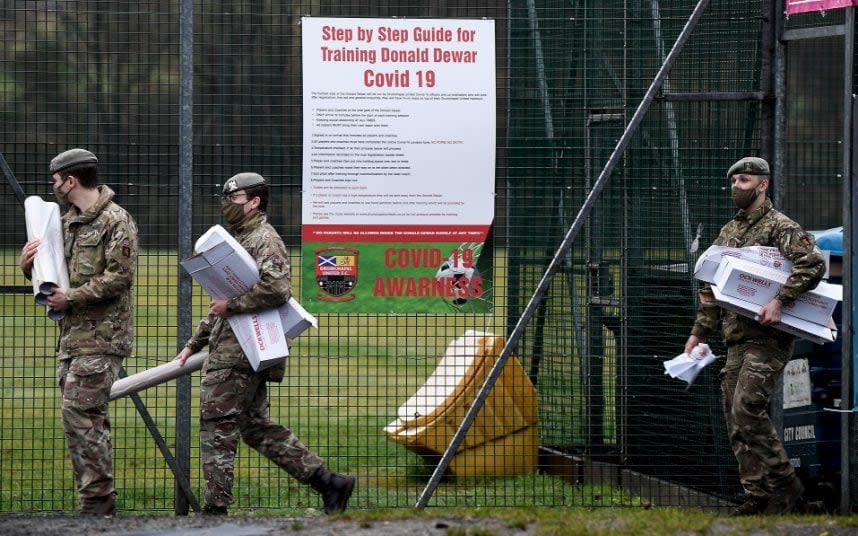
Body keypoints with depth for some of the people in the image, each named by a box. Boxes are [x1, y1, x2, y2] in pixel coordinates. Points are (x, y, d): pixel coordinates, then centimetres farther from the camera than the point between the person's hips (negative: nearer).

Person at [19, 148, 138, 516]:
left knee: (81, 417, -13)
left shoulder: (116, 221, -8)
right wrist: (29, 265, 4)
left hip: (101, 338, -9)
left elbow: (120, 276, -17)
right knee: (89, 420, 9)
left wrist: (71, 297, -18)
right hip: (71, 335, 9)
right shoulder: (68, 222, 18)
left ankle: (96, 504, -11)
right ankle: (98, 503, 13)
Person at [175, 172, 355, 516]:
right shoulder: (239, 239, 23)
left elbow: (278, 289, -26)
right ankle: (329, 483, 11)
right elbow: (222, 302, 29)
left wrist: (231, 304, -20)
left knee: (216, 426, -7)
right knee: (257, 426, 11)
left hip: (235, 356, -10)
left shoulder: (264, 240, -10)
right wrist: (194, 343, 26)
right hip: (229, 350, 10)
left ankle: (216, 508, -4)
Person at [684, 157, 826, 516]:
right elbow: (711, 288, 25)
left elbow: (813, 263, -20)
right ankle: (759, 496, 8)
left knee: (747, 410, -18)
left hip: (768, 338, -8)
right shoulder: (728, 233, 19)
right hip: (736, 340, 8)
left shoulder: (779, 227, -6)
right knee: (736, 419, 4)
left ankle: (784, 484, -8)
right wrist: (699, 332, 19)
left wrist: (781, 301, -27)